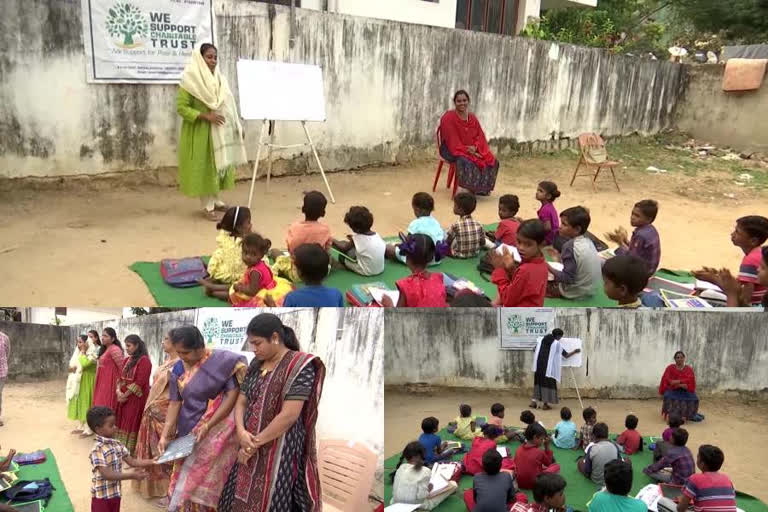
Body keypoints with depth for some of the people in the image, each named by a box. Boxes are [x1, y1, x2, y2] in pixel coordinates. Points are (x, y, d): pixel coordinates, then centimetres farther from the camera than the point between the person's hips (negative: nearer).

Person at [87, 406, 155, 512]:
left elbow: (132, 461, 4)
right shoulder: (98, 449, -23)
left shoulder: (117, 445, 0)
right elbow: (106, 474, -28)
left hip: (115, 493, 7)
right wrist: (130, 475, -33)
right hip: (101, 496, -7)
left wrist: (152, 462, -8)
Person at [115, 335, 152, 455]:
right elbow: (121, 377, 12)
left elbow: (139, 382, -18)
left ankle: (132, 452, 4)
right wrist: (118, 391, -6)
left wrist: (125, 395, -13)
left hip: (136, 398, -8)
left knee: (132, 424, -3)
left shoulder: (144, 360, -13)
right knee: (122, 423, 10)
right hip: (124, 397, 8)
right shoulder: (127, 360, 12)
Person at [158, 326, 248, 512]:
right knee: (188, 480, 7)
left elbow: (232, 395, -16)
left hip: (216, 431, -5)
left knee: (204, 481, -2)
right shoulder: (178, 369, 2)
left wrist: (207, 427, -20)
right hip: (188, 434, 5)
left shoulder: (224, 361, -14)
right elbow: (175, 403, 3)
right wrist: (165, 435, -7)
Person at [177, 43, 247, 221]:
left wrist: (236, 127, 10)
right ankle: (207, 206, 4)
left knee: (219, 164, 12)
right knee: (204, 167, -2)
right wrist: (206, 116, -23)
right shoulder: (190, 80, -12)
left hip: (218, 131, 7)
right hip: (200, 131, -7)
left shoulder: (219, 79, 9)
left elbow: (226, 105, 17)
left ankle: (215, 199, 24)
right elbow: (181, 107, -15)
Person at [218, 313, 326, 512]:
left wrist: (255, 443, -14)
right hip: (251, 449, 7)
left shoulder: (299, 365, -15)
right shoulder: (256, 364, 8)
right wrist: (241, 432, -10)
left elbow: (289, 414, -20)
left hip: (280, 452, -7)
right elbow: (241, 402, 9)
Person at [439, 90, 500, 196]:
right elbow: (452, 141, -16)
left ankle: (482, 188, 1)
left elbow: (480, 135, 7)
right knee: (467, 162, -36)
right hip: (453, 150, -6)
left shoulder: (472, 117, 10)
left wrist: (475, 147, -15)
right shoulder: (448, 117, -11)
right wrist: (467, 150, -23)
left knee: (492, 160, -12)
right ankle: (470, 189, -20)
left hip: (473, 149, 6)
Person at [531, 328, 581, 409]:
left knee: (538, 381, 14)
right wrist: (574, 351, 21)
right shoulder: (557, 344, -2)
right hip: (548, 367, -5)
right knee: (548, 383, 6)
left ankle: (534, 401, 8)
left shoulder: (542, 340, 10)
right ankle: (545, 404, 5)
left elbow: (535, 352, 13)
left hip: (538, 365, 5)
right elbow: (566, 355, 6)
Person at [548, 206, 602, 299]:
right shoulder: (588, 241, -2)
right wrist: (560, 259, 9)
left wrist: (549, 268, -15)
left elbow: (568, 278, -25)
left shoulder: (570, 246, -23)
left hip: (577, 293, -8)